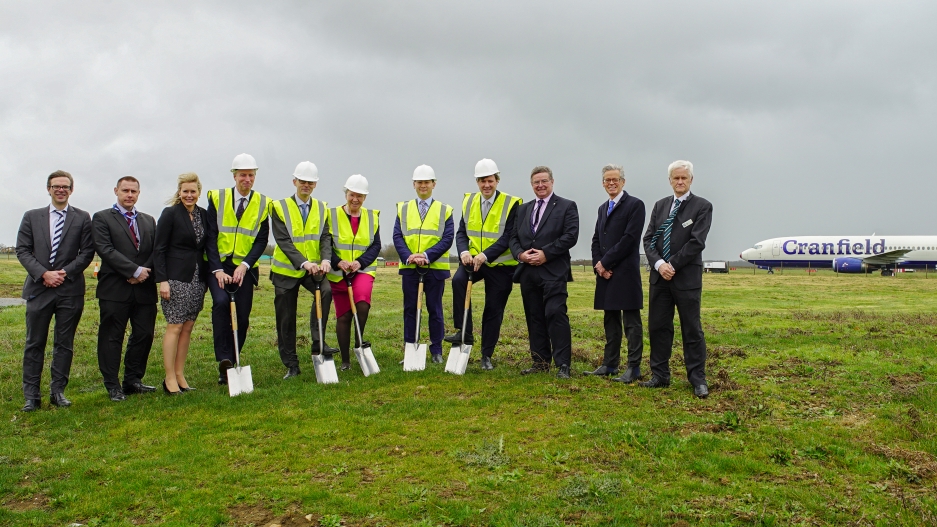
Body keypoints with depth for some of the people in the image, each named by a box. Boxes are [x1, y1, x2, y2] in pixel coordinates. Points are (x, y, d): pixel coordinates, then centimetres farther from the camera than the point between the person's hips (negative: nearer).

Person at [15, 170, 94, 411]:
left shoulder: (82, 218, 5)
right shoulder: (32, 217, 9)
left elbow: (87, 252, 0)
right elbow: (22, 250, 3)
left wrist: (64, 273, -11)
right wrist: (44, 273, -11)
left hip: (70, 289, -1)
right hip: (39, 288, 1)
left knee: (64, 344, 6)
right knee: (34, 344, 4)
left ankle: (58, 391, 15)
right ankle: (31, 395, 11)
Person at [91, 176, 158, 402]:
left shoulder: (149, 221, 18)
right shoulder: (102, 218, 2)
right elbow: (106, 250, -10)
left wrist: (145, 272, -9)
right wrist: (135, 270, -16)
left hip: (144, 288, 5)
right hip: (115, 289, -4)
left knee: (144, 335, 6)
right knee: (112, 338, 1)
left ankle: (133, 380, 18)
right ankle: (113, 386, 10)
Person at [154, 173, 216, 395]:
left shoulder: (204, 215, 10)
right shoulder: (170, 214, -4)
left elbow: (211, 245, 2)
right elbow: (159, 249, -6)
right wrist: (162, 280, -13)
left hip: (198, 278, 5)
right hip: (176, 278, -5)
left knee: (188, 328, 8)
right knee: (175, 326, -5)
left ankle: (180, 375, 15)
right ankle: (170, 379, 2)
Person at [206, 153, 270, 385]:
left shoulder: (262, 203, 5)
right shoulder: (217, 198, 3)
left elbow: (261, 240, 1)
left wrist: (245, 265, -13)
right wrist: (217, 269, -13)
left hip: (245, 268, 2)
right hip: (218, 265, -1)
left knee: (242, 318, 0)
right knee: (221, 302, -26)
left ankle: (230, 365, 14)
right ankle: (223, 358, -21)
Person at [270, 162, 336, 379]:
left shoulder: (322, 208, 7)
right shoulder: (279, 207, -4)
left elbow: (325, 237, -4)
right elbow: (283, 241, -14)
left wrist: (325, 259, -24)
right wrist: (303, 262, -28)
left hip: (313, 268, 2)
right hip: (286, 270, -1)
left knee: (326, 290, -29)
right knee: (286, 319, 3)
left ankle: (318, 342, -20)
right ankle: (291, 365, 15)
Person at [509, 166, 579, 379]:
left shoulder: (567, 206, 3)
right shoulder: (524, 209, 19)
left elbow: (570, 236, -8)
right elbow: (514, 237, 15)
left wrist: (545, 253, -15)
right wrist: (520, 254, -6)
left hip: (553, 271, -5)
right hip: (528, 271, 6)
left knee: (555, 314, -13)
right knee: (534, 317, 8)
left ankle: (563, 364, -9)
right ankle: (541, 361, 16)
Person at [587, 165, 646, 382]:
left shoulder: (635, 205, -5)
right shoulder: (603, 208, 19)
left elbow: (629, 239, -14)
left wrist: (605, 263, -12)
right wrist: (598, 264, -2)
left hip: (626, 273, -7)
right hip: (605, 273, 7)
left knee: (631, 322, -2)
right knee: (611, 321, 12)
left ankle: (633, 368, 2)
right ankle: (609, 364, 18)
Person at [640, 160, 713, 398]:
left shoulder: (702, 206, -1)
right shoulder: (660, 205, 13)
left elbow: (696, 242, -10)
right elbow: (648, 239, 6)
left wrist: (673, 265, -13)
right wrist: (659, 264, -10)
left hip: (687, 277, -4)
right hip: (660, 276, 5)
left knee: (692, 329, 1)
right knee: (658, 327, 7)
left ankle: (698, 379, 9)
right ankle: (660, 375, 16)